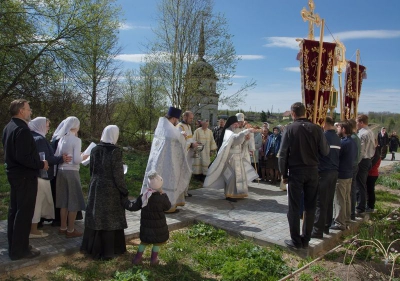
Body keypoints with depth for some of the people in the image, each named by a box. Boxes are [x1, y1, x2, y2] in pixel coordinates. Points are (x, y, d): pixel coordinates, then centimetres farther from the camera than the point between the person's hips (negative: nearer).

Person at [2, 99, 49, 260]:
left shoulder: (9, 127, 11)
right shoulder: (22, 129, -21)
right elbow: (23, 157, -28)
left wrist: (37, 162, 16)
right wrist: (41, 164, -14)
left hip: (14, 173, 10)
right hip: (25, 176, -10)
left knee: (14, 210, 17)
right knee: (24, 213, -1)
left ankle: (13, 246, 28)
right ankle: (19, 250, 8)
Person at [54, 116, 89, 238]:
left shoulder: (61, 139, 7)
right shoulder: (76, 140, -13)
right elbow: (76, 160, -16)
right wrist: (83, 157, 3)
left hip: (61, 171, 7)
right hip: (72, 172, -7)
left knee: (64, 201, 15)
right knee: (73, 201, 3)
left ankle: (63, 228, 24)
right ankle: (70, 230, 9)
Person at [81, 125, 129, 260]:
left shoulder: (94, 149, 1)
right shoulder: (115, 151, -17)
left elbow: (92, 170, 9)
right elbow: (118, 175, -15)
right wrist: (124, 191, -6)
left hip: (95, 187, 6)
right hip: (110, 189, -5)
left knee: (95, 217, 16)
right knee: (109, 220, 5)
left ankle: (92, 248, 30)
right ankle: (107, 252, 15)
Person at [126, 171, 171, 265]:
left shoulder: (143, 196, -11)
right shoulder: (163, 197, -20)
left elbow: (134, 207, -4)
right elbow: (168, 207, -3)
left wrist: (127, 204, 14)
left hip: (146, 225, 3)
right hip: (158, 226, -3)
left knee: (144, 241, 20)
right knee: (158, 242, 15)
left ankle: (138, 257, 22)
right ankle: (154, 259, 20)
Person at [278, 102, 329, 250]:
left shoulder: (290, 129, -8)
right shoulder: (316, 129, -2)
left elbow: (283, 154, -9)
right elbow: (325, 151, 0)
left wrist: (284, 174, 0)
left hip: (296, 171, -3)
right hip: (313, 171, 3)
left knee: (294, 207, 6)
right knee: (310, 207, 12)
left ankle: (296, 241, 11)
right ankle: (306, 240, 20)